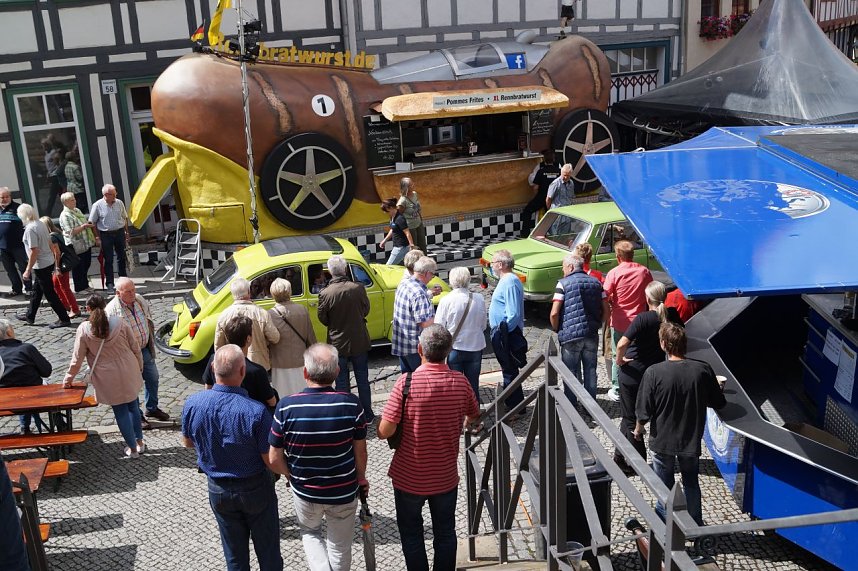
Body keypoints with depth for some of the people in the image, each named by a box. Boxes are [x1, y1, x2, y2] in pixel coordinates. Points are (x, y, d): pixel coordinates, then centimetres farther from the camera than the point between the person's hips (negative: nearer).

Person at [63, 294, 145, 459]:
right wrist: (139, 367, 14)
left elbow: (77, 358, -6)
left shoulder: (84, 329, -12)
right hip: (129, 374, 2)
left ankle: (132, 448, 19)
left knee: (121, 412, 11)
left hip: (109, 380, -2)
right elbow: (135, 347, -1)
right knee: (133, 406, 20)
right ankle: (139, 442, 28)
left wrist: (68, 379, 8)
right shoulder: (119, 323, -8)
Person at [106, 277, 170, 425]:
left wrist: (151, 340, 14)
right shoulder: (112, 309, -25)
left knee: (153, 378, 20)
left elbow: (149, 319, 13)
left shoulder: (140, 299, -5)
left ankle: (152, 408, 40)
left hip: (145, 349, 7)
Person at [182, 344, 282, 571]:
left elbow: (187, 442, 2)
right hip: (255, 488, -3)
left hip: (218, 490, 3)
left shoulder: (192, 404, -18)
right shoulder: (256, 412, -30)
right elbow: (271, 460, -20)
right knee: (268, 549, 18)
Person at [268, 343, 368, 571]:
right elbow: (360, 451, -7)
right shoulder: (351, 404, -20)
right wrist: (361, 478, 12)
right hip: (344, 491, 0)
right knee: (340, 548, 22)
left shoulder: (286, 407, -21)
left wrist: (293, 475, 8)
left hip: (304, 491, 0)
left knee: (309, 532, 30)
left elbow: (274, 459, -12)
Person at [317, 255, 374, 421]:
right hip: (360, 342, 1)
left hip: (338, 343, -1)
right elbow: (366, 310, -1)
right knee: (362, 379, 16)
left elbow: (323, 319, -6)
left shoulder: (325, 294, -19)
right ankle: (367, 415, 27)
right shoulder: (358, 288, -15)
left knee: (342, 382, 13)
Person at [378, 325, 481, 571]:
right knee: (445, 533, 20)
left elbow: (384, 432, -22)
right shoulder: (460, 382, -10)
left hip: (409, 477, -3)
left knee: (411, 535, 18)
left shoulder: (407, 382, -22)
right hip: (446, 477, 3)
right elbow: (475, 419, 8)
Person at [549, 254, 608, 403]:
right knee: (590, 370, 14)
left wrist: (557, 330, 3)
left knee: (571, 372, 5)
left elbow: (554, 313, -13)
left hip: (570, 335, -4)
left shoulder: (563, 284, -8)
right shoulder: (596, 282, 8)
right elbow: (606, 310, 6)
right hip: (592, 335, 4)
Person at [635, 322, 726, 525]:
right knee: (691, 482, 24)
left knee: (665, 485, 18)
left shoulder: (654, 373, -23)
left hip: (662, 440, -2)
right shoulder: (703, 370, -14)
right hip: (691, 440, 3)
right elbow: (718, 403, 0)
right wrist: (719, 389, 23)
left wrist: (638, 429, 5)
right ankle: (695, 523, 37)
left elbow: (644, 412, -16)